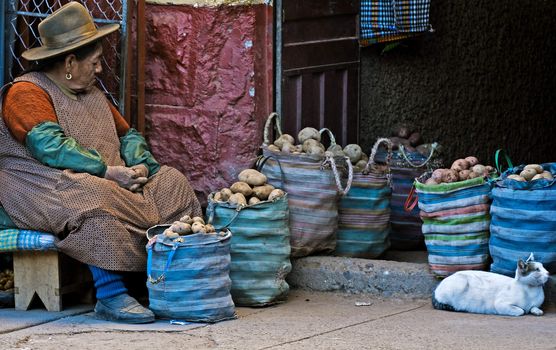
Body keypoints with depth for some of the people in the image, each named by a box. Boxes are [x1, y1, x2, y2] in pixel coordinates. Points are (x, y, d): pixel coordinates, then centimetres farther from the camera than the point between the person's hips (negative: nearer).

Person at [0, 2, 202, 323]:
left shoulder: (93, 94, 23)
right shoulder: (27, 92, -7)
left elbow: (128, 135, 24)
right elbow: (50, 146, -21)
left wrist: (140, 165, 0)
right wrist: (108, 171, -23)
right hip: (45, 186, -9)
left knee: (172, 183, -6)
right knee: (97, 197, -40)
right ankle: (111, 296, -40)